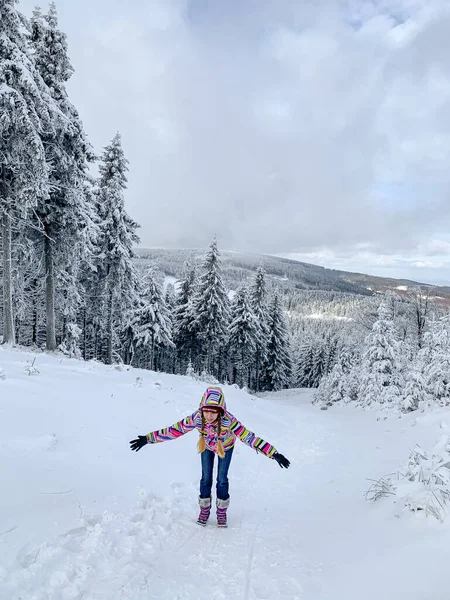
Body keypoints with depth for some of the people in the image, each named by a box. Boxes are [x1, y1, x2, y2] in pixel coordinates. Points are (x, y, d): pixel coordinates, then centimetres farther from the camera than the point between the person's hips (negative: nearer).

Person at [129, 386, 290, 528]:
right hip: (206, 447, 2)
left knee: (222, 479, 3)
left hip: (225, 447, -1)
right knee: (206, 478, 7)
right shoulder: (196, 418, -41)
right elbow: (174, 430, -32)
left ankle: (221, 511, 26)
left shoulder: (228, 420, -46)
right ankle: (204, 510, 29)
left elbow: (248, 436, -46)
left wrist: (274, 454, -48)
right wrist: (148, 438, -30)